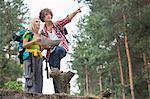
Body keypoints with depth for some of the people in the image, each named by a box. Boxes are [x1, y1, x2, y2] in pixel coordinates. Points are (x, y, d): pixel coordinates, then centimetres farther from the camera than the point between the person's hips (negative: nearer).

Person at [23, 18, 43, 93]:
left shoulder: (39, 35, 23)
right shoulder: (28, 33, 4)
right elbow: (24, 45, -5)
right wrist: (34, 40, -13)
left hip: (38, 57, 7)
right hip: (30, 56, -7)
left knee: (39, 75, 1)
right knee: (31, 75, -14)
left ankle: (38, 92, 1)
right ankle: (29, 92, -17)